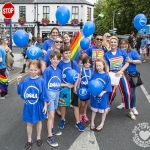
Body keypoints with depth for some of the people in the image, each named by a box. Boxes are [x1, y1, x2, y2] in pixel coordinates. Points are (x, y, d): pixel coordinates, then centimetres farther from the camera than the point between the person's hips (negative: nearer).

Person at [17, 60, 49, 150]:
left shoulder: (41, 81, -15)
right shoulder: (25, 80, -9)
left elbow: (44, 94, -9)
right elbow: (20, 92, -1)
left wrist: (45, 105, -7)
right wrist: (19, 83, -14)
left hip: (38, 105, -1)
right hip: (28, 106, 1)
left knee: (39, 121, 19)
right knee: (29, 123, 15)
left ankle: (39, 138, 40)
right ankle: (29, 140, 34)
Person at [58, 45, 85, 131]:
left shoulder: (73, 63, -8)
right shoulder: (59, 64, -11)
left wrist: (75, 86, -11)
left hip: (73, 87, 0)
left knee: (75, 105, 7)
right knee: (63, 104, 15)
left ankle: (78, 122, 18)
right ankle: (63, 120, 35)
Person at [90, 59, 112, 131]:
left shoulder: (106, 76, -13)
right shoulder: (94, 74, -8)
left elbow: (108, 87, -11)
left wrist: (102, 93, -21)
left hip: (103, 96, -1)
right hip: (94, 95, 2)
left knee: (104, 109, 15)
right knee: (94, 109, 18)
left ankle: (102, 123, 35)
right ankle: (92, 122, 35)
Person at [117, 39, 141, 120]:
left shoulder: (133, 52, -5)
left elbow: (139, 61, -7)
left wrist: (131, 61, -21)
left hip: (131, 74, -3)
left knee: (131, 91, -3)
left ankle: (133, 107, 12)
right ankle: (124, 103, 37)